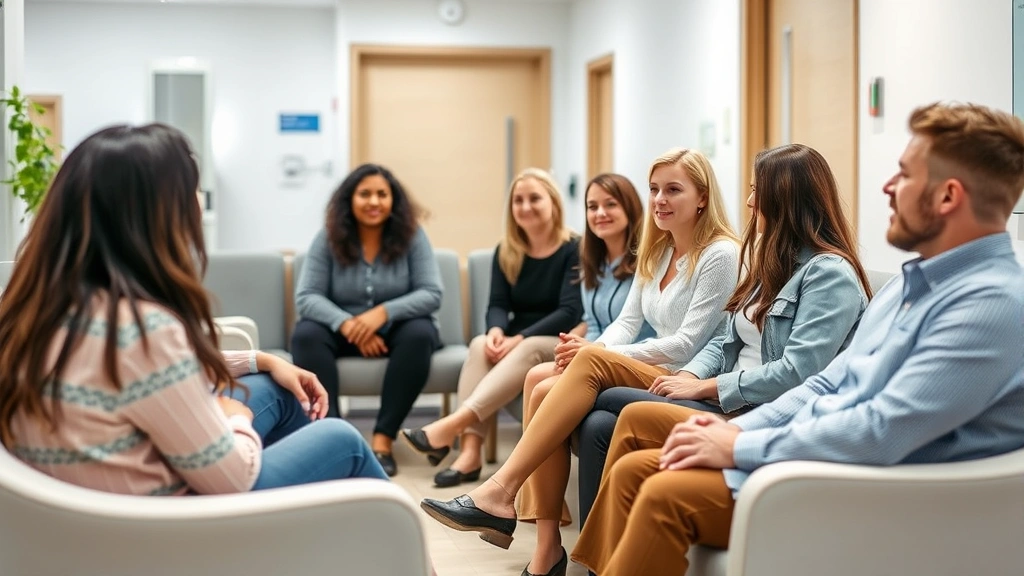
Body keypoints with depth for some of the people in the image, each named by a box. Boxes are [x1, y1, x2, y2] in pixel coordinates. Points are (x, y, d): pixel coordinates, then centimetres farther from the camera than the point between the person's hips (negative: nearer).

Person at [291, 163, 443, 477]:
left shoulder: (412, 236, -7)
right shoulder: (328, 238, -6)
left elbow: (431, 294, -14)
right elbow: (306, 297, -14)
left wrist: (383, 313, -30)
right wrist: (347, 324, -32)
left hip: (396, 330, 0)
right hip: (344, 331, 1)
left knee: (420, 333, -34)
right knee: (306, 335, -29)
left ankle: (383, 438, -31)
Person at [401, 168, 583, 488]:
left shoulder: (574, 250, -6)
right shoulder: (506, 252, 9)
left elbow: (570, 312, -15)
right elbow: (498, 304, 0)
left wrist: (520, 339, -26)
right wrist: (496, 331, -24)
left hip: (559, 346, -4)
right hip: (516, 345, 4)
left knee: (530, 349, -37)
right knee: (480, 345, -28)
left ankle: (452, 425, -49)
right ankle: (470, 450, -44)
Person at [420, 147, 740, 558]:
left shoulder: (720, 254, -7)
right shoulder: (656, 252, 19)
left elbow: (688, 343, -13)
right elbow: (627, 322, 12)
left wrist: (600, 353, -16)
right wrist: (595, 348, -11)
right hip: (649, 378, 8)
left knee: (592, 361, -30)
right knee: (543, 390, -17)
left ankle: (500, 492, -31)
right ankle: (547, 546, -20)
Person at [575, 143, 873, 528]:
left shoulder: (830, 274, -11)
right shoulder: (773, 262, 19)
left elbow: (797, 372, -21)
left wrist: (703, 388, -16)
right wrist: (687, 376, -2)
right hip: (731, 405, 9)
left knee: (609, 400, -15)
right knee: (599, 426, -12)